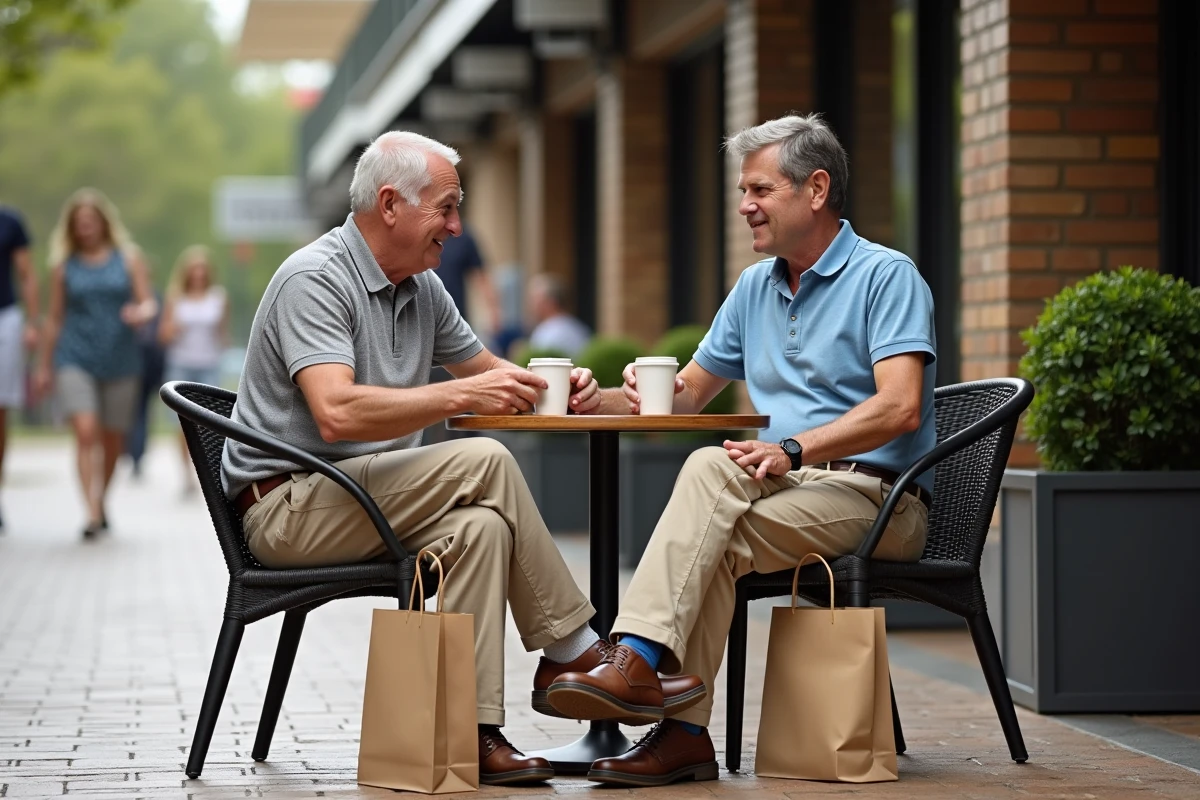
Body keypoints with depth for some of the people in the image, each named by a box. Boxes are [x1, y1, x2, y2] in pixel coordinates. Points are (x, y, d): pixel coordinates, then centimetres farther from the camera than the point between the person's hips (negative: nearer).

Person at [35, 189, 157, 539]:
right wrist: (45, 366, 12)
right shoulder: (64, 264, 6)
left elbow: (148, 303, 4)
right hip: (76, 360, -1)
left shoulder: (128, 257, 6)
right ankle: (92, 514, -20)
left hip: (120, 361, 1)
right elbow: (55, 317, 11)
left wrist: (142, 313, -20)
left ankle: (102, 501, 31)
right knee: (85, 433, -17)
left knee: (113, 440, 8)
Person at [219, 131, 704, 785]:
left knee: (479, 527, -24)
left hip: (365, 499, 8)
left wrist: (558, 390, 2)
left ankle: (471, 731, -27)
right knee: (484, 464, -24)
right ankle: (571, 650, -11)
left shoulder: (421, 288, 12)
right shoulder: (316, 279, -15)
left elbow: (486, 371, 24)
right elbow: (337, 412, -29)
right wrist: (460, 395, -31)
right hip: (284, 505, -8)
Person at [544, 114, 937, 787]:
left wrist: (792, 451, -30)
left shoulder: (887, 276, -5)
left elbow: (900, 408, -18)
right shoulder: (756, 288, 19)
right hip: (793, 488, 6)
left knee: (713, 470, -31)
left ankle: (638, 658, -37)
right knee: (712, 542, -28)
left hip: (876, 497, -6)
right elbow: (692, 392, 25)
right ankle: (685, 731, -34)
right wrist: (636, 394, 0)